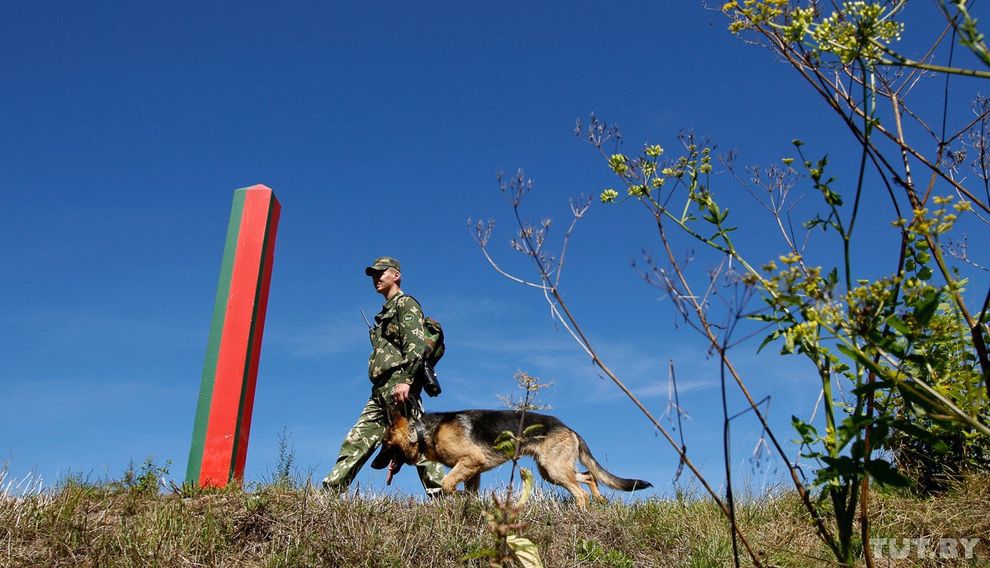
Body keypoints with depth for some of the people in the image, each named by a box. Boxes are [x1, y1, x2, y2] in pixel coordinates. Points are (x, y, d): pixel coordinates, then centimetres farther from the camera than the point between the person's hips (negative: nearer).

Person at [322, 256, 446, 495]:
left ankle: (441, 495, -12)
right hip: (381, 392, 9)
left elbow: (416, 345, -14)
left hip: (398, 387, -9)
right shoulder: (385, 312, 29)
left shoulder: (406, 303, 1)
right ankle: (330, 491, 5)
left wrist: (405, 380, -25)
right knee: (356, 441, 5)